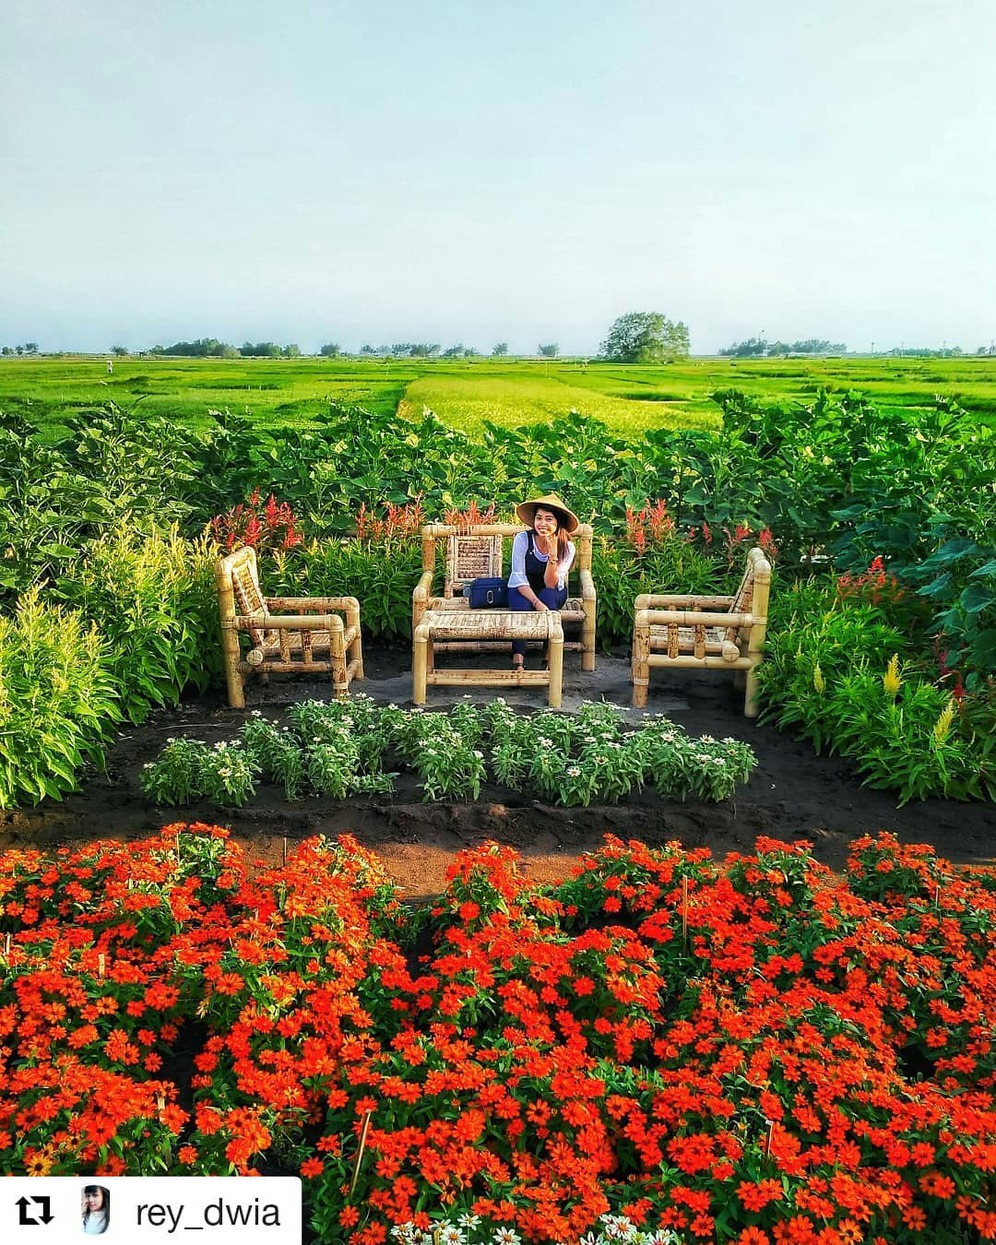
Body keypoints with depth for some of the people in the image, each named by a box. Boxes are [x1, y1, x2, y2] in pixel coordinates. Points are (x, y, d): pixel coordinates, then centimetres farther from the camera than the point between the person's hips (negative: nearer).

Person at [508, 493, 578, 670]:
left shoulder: (567, 547, -17)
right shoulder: (522, 539, -19)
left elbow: (551, 585, -23)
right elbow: (519, 577, -19)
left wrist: (553, 555, -36)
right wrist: (536, 602, -34)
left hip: (553, 594, 1)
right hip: (522, 589, -1)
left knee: (548, 595, -34)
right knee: (522, 605, -34)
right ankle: (518, 659, -36)